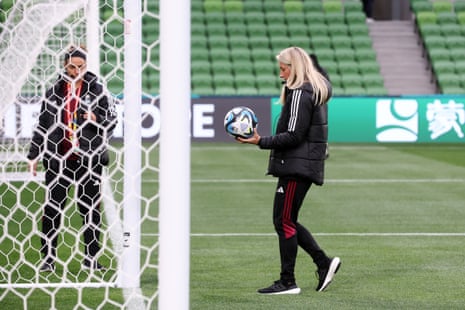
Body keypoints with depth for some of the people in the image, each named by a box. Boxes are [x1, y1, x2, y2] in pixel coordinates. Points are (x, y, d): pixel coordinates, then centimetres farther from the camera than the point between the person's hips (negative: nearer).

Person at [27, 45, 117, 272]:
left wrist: (96, 120, -14)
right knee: (52, 207, -1)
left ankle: (91, 257, 11)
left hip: (89, 158, -1)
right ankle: (48, 258, 6)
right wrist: (33, 156, 10)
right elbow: (41, 126, 13)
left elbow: (112, 121, 7)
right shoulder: (54, 92, 9)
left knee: (90, 207, 2)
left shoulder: (96, 90, 4)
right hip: (57, 158, 1)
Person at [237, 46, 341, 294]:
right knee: (286, 221, 13)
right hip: (305, 165, 10)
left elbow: (294, 136, -19)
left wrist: (261, 142, -19)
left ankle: (287, 282, -3)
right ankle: (323, 262, 11)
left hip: (296, 167, -10)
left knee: (284, 222, -6)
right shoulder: (316, 90, 16)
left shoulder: (300, 94, -14)